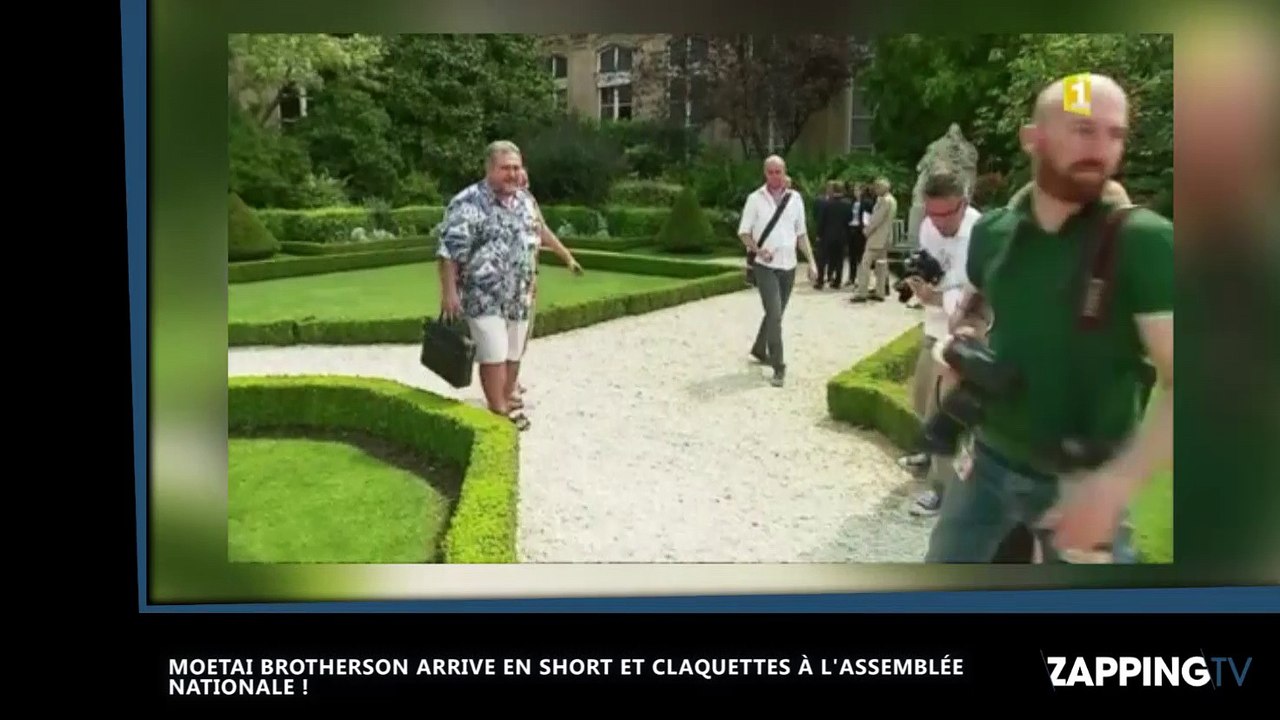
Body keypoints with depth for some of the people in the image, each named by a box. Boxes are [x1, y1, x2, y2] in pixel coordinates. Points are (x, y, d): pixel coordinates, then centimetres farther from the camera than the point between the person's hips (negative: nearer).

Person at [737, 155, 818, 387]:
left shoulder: (795, 198, 5)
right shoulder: (755, 199, -4)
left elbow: (801, 233, 10)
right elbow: (743, 232, -2)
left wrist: (812, 262, 4)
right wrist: (758, 250, -19)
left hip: (789, 265, 4)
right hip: (765, 265, -4)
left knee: (776, 313, 16)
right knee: (774, 313, -13)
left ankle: (759, 349, 38)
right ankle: (779, 367, -10)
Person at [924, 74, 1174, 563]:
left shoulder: (1144, 242, -17)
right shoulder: (992, 231, -2)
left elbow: (1178, 385, -21)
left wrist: (1116, 483, -32)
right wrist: (959, 341, -2)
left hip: (1081, 484, -4)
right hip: (988, 458, 5)